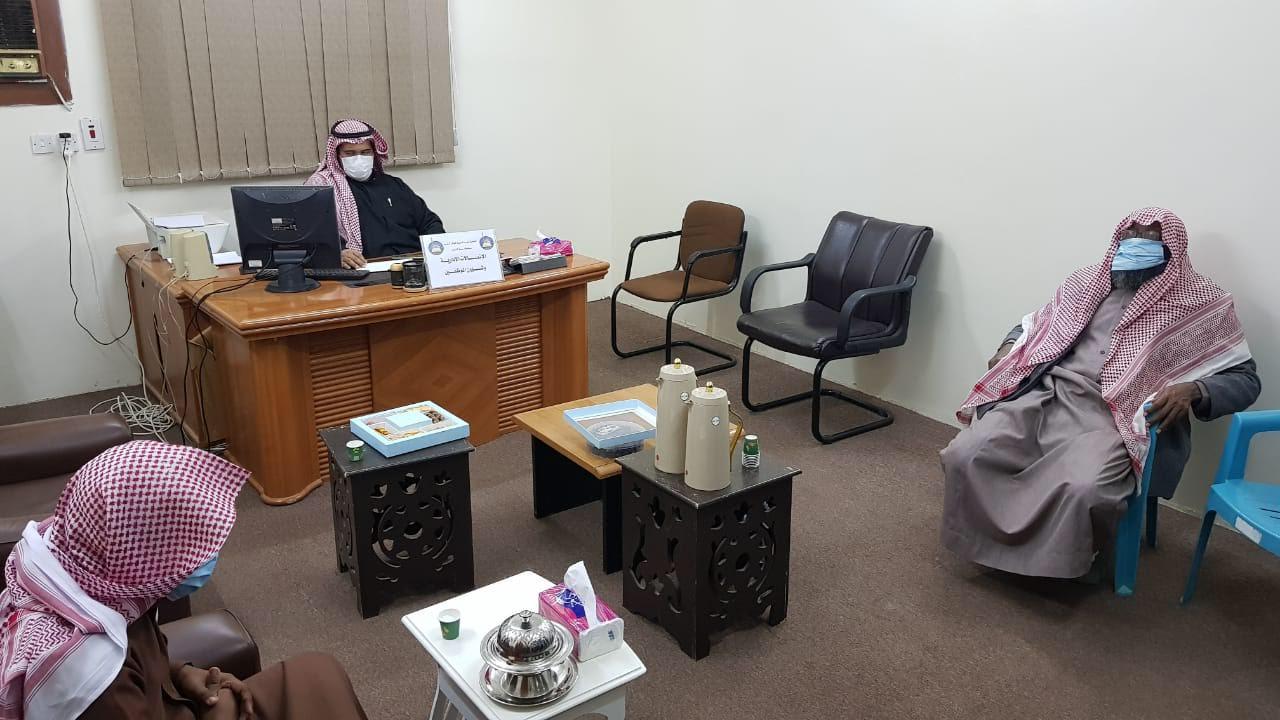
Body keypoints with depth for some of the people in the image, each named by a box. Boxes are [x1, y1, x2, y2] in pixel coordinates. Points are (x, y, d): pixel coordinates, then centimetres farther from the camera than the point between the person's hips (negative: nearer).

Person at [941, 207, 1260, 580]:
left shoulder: (1200, 304, 9)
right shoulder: (1087, 281, 21)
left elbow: (1245, 377, 8)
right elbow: (1034, 324, 33)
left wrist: (1194, 390, -13)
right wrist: (1008, 349, 11)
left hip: (1109, 413, -4)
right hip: (1043, 393, 4)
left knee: (1084, 489, -36)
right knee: (963, 455, -21)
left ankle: (1065, 560, -3)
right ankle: (994, 541, 5)